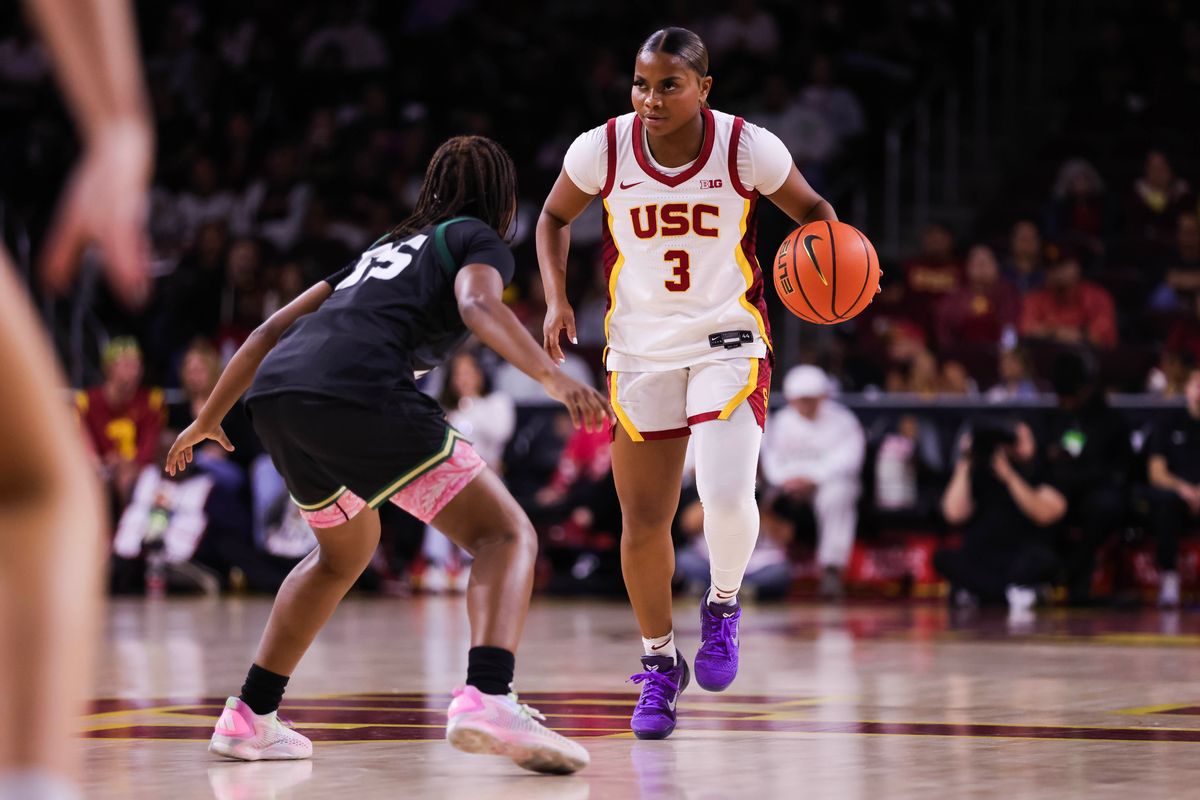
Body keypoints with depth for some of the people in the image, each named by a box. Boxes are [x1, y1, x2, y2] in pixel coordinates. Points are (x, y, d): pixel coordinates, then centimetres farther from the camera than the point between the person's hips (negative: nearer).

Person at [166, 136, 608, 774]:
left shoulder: (384, 247, 36)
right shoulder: (477, 238, 17)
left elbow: (274, 327, 35)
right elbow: (478, 306, -8)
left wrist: (209, 418, 41)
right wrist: (552, 378, -20)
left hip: (274, 392, 7)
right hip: (357, 392, -7)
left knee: (348, 548, 32)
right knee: (506, 534, -3)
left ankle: (248, 718, 30)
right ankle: (486, 699, -28)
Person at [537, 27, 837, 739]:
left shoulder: (747, 147, -15)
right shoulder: (603, 149, -11)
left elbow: (811, 208, 2)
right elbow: (555, 217, 8)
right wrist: (558, 298, -5)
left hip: (729, 340, -2)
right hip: (641, 350, 2)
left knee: (727, 497, -23)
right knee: (644, 522, 4)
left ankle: (723, 607, 10)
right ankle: (659, 664, 27)